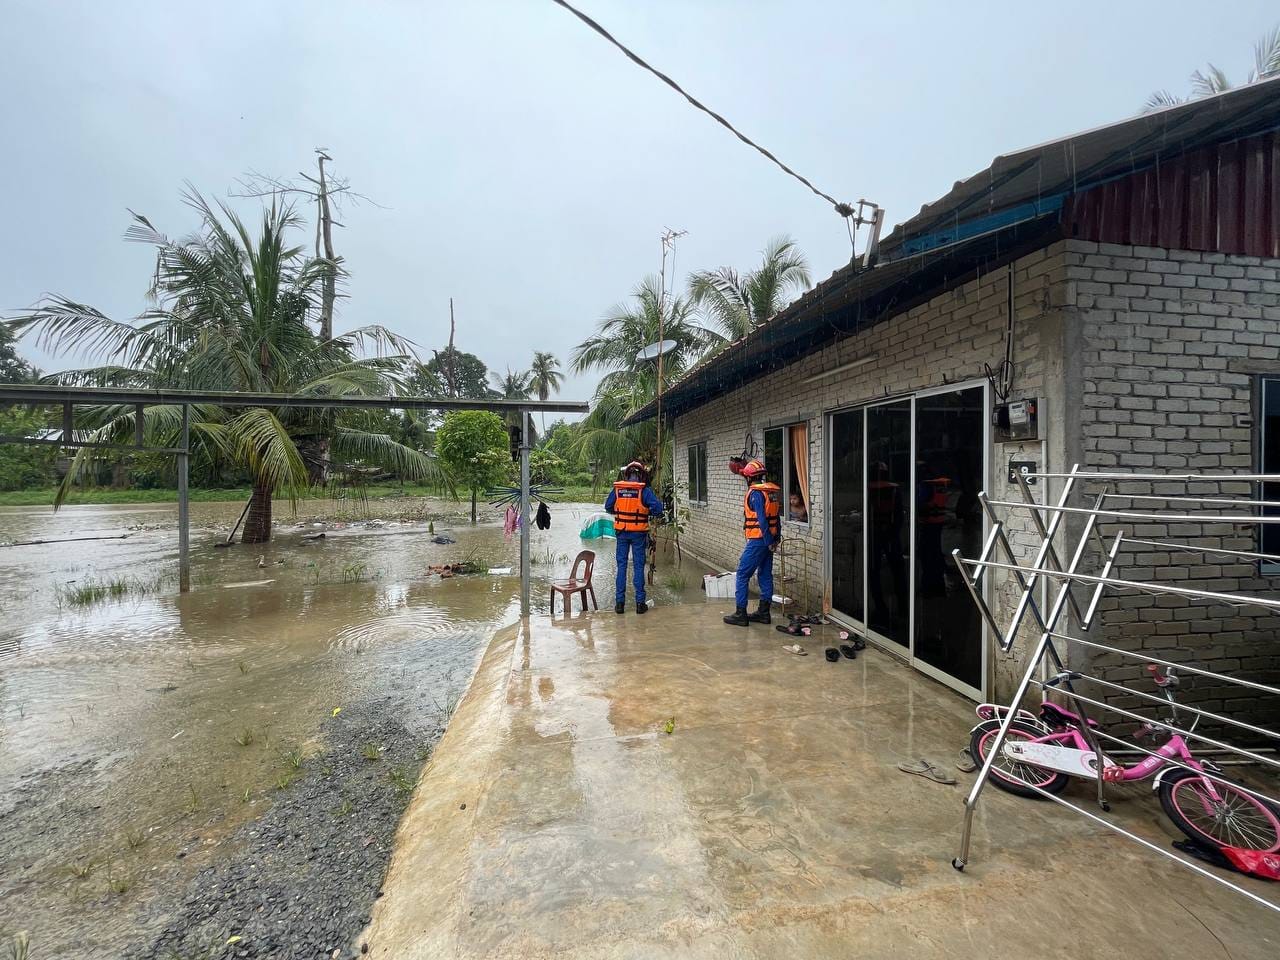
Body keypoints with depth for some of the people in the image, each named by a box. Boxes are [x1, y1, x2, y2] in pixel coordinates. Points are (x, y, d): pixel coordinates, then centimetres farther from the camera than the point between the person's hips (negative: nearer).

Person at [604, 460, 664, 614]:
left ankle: (619, 602, 13)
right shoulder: (644, 490, -11)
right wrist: (649, 513, 3)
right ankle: (640, 603, 10)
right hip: (638, 533, -2)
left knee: (621, 566, 10)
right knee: (638, 566, 6)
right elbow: (657, 507, -16)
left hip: (622, 532, 2)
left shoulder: (617, 489, -2)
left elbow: (608, 507, 7)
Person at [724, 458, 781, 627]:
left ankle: (740, 614, 1)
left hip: (758, 540, -9)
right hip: (769, 539, 9)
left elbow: (761, 519, -20)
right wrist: (776, 538, 14)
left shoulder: (755, 492, -15)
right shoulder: (774, 491, 10)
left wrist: (769, 541, -16)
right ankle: (763, 612, 20)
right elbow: (776, 516, 12)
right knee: (765, 575, 13)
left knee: (742, 574, -2)